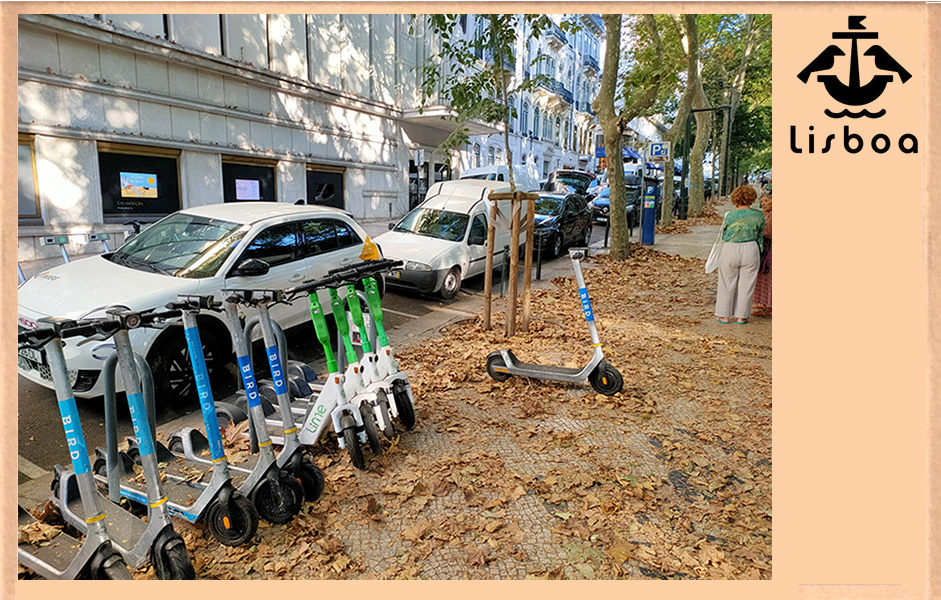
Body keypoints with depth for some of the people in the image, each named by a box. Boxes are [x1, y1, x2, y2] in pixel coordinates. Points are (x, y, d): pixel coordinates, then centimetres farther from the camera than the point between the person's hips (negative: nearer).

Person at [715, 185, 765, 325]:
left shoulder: (730, 216, -9)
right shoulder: (759, 215, -4)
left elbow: (724, 236, 3)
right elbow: (760, 236, 7)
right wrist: (758, 253, 19)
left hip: (730, 250, -1)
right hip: (751, 251, 2)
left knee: (727, 284, 11)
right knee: (746, 285, 11)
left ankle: (724, 316, 17)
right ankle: (741, 317, 18)